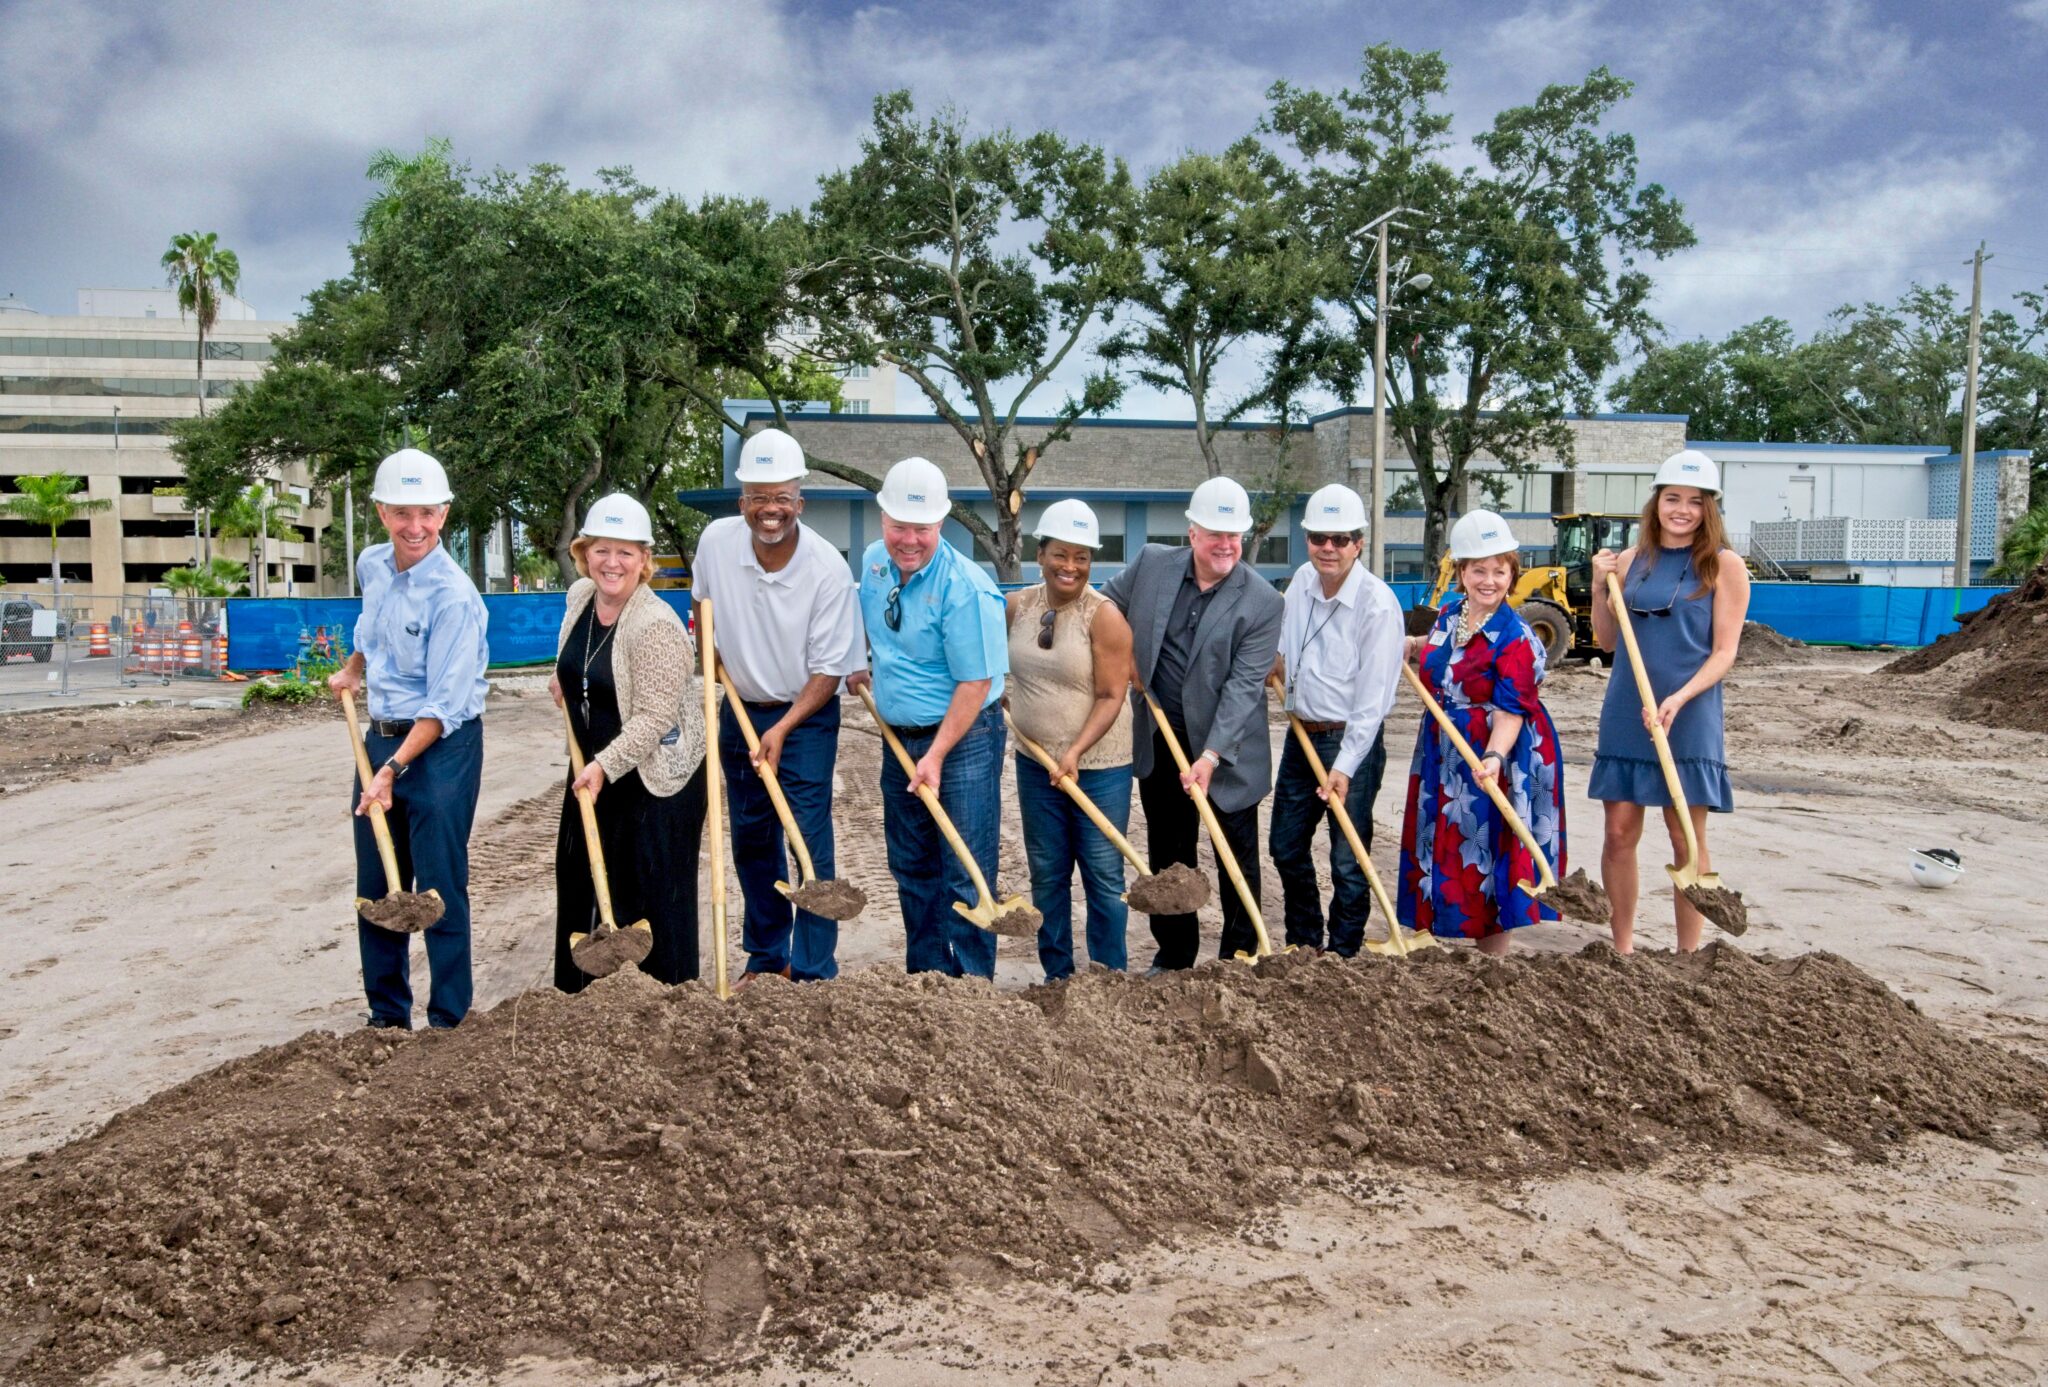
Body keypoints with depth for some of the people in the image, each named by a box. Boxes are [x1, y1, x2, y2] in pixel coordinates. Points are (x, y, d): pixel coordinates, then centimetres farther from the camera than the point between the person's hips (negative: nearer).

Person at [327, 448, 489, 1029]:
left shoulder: (453, 597, -19)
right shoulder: (372, 565, 4)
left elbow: (444, 707, -21)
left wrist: (393, 770, -25)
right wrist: (352, 669, 27)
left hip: (442, 748, -8)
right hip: (379, 737, 8)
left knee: (440, 889, -3)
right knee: (376, 888, 12)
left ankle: (448, 1021, 7)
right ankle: (387, 1017, 25)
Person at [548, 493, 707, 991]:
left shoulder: (656, 626, -24)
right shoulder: (579, 596, 1)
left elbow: (653, 717, -26)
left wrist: (605, 766, -28)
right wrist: (565, 679, 11)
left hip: (655, 775, -8)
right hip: (594, 767, 9)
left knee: (652, 891, -1)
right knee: (580, 882, 16)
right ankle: (581, 997, 32)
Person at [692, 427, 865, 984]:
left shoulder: (828, 568, -21)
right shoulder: (716, 541, -11)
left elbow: (829, 668, -16)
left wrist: (782, 729, -22)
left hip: (807, 715, -4)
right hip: (740, 710, 5)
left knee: (809, 843, -7)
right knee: (751, 841, 13)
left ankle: (814, 971, 3)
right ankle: (766, 956, 28)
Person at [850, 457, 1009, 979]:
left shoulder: (965, 588, -22)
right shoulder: (873, 563, 1)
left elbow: (974, 683, -21)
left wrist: (936, 756, -20)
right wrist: (862, 670, 11)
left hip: (962, 741, -7)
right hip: (898, 738, 7)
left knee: (964, 875, -1)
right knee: (911, 868, 16)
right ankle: (925, 974, 29)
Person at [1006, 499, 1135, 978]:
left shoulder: (1104, 616, -14)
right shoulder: (1016, 607, 0)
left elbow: (1112, 697, -16)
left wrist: (1076, 751, -24)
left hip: (1099, 767, -5)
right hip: (1035, 763, 5)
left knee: (1103, 876, 4)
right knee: (1046, 875, 13)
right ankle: (1057, 975, 27)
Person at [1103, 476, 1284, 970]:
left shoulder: (1262, 601, -13)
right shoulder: (1151, 564, -2)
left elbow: (1244, 685, -18)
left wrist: (1212, 755, -25)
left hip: (1227, 750, -3)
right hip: (1159, 742, 4)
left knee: (1238, 857, 8)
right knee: (1167, 855, 15)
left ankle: (1239, 961, 21)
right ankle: (1173, 956, 30)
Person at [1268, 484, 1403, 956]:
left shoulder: (1378, 603, -18)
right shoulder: (1302, 581, 2)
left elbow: (1373, 699, -19)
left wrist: (1344, 767, -21)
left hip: (1352, 741, -7)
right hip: (1301, 735, 7)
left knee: (1348, 862, 0)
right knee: (1286, 847, 16)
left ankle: (1342, 960, 16)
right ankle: (1303, 944, 34)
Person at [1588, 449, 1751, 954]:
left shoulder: (1724, 565, -3)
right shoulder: (1630, 560, 7)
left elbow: (1724, 652, -7)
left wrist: (1678, 700, -20)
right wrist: (1599, 587, -3)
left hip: (1689, 721, -3)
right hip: (1624, 717, 4)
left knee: (1687, 839, 4)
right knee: (1620, 833, 6)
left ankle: (1688, 955, 14)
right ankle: (1622, 949, 18)